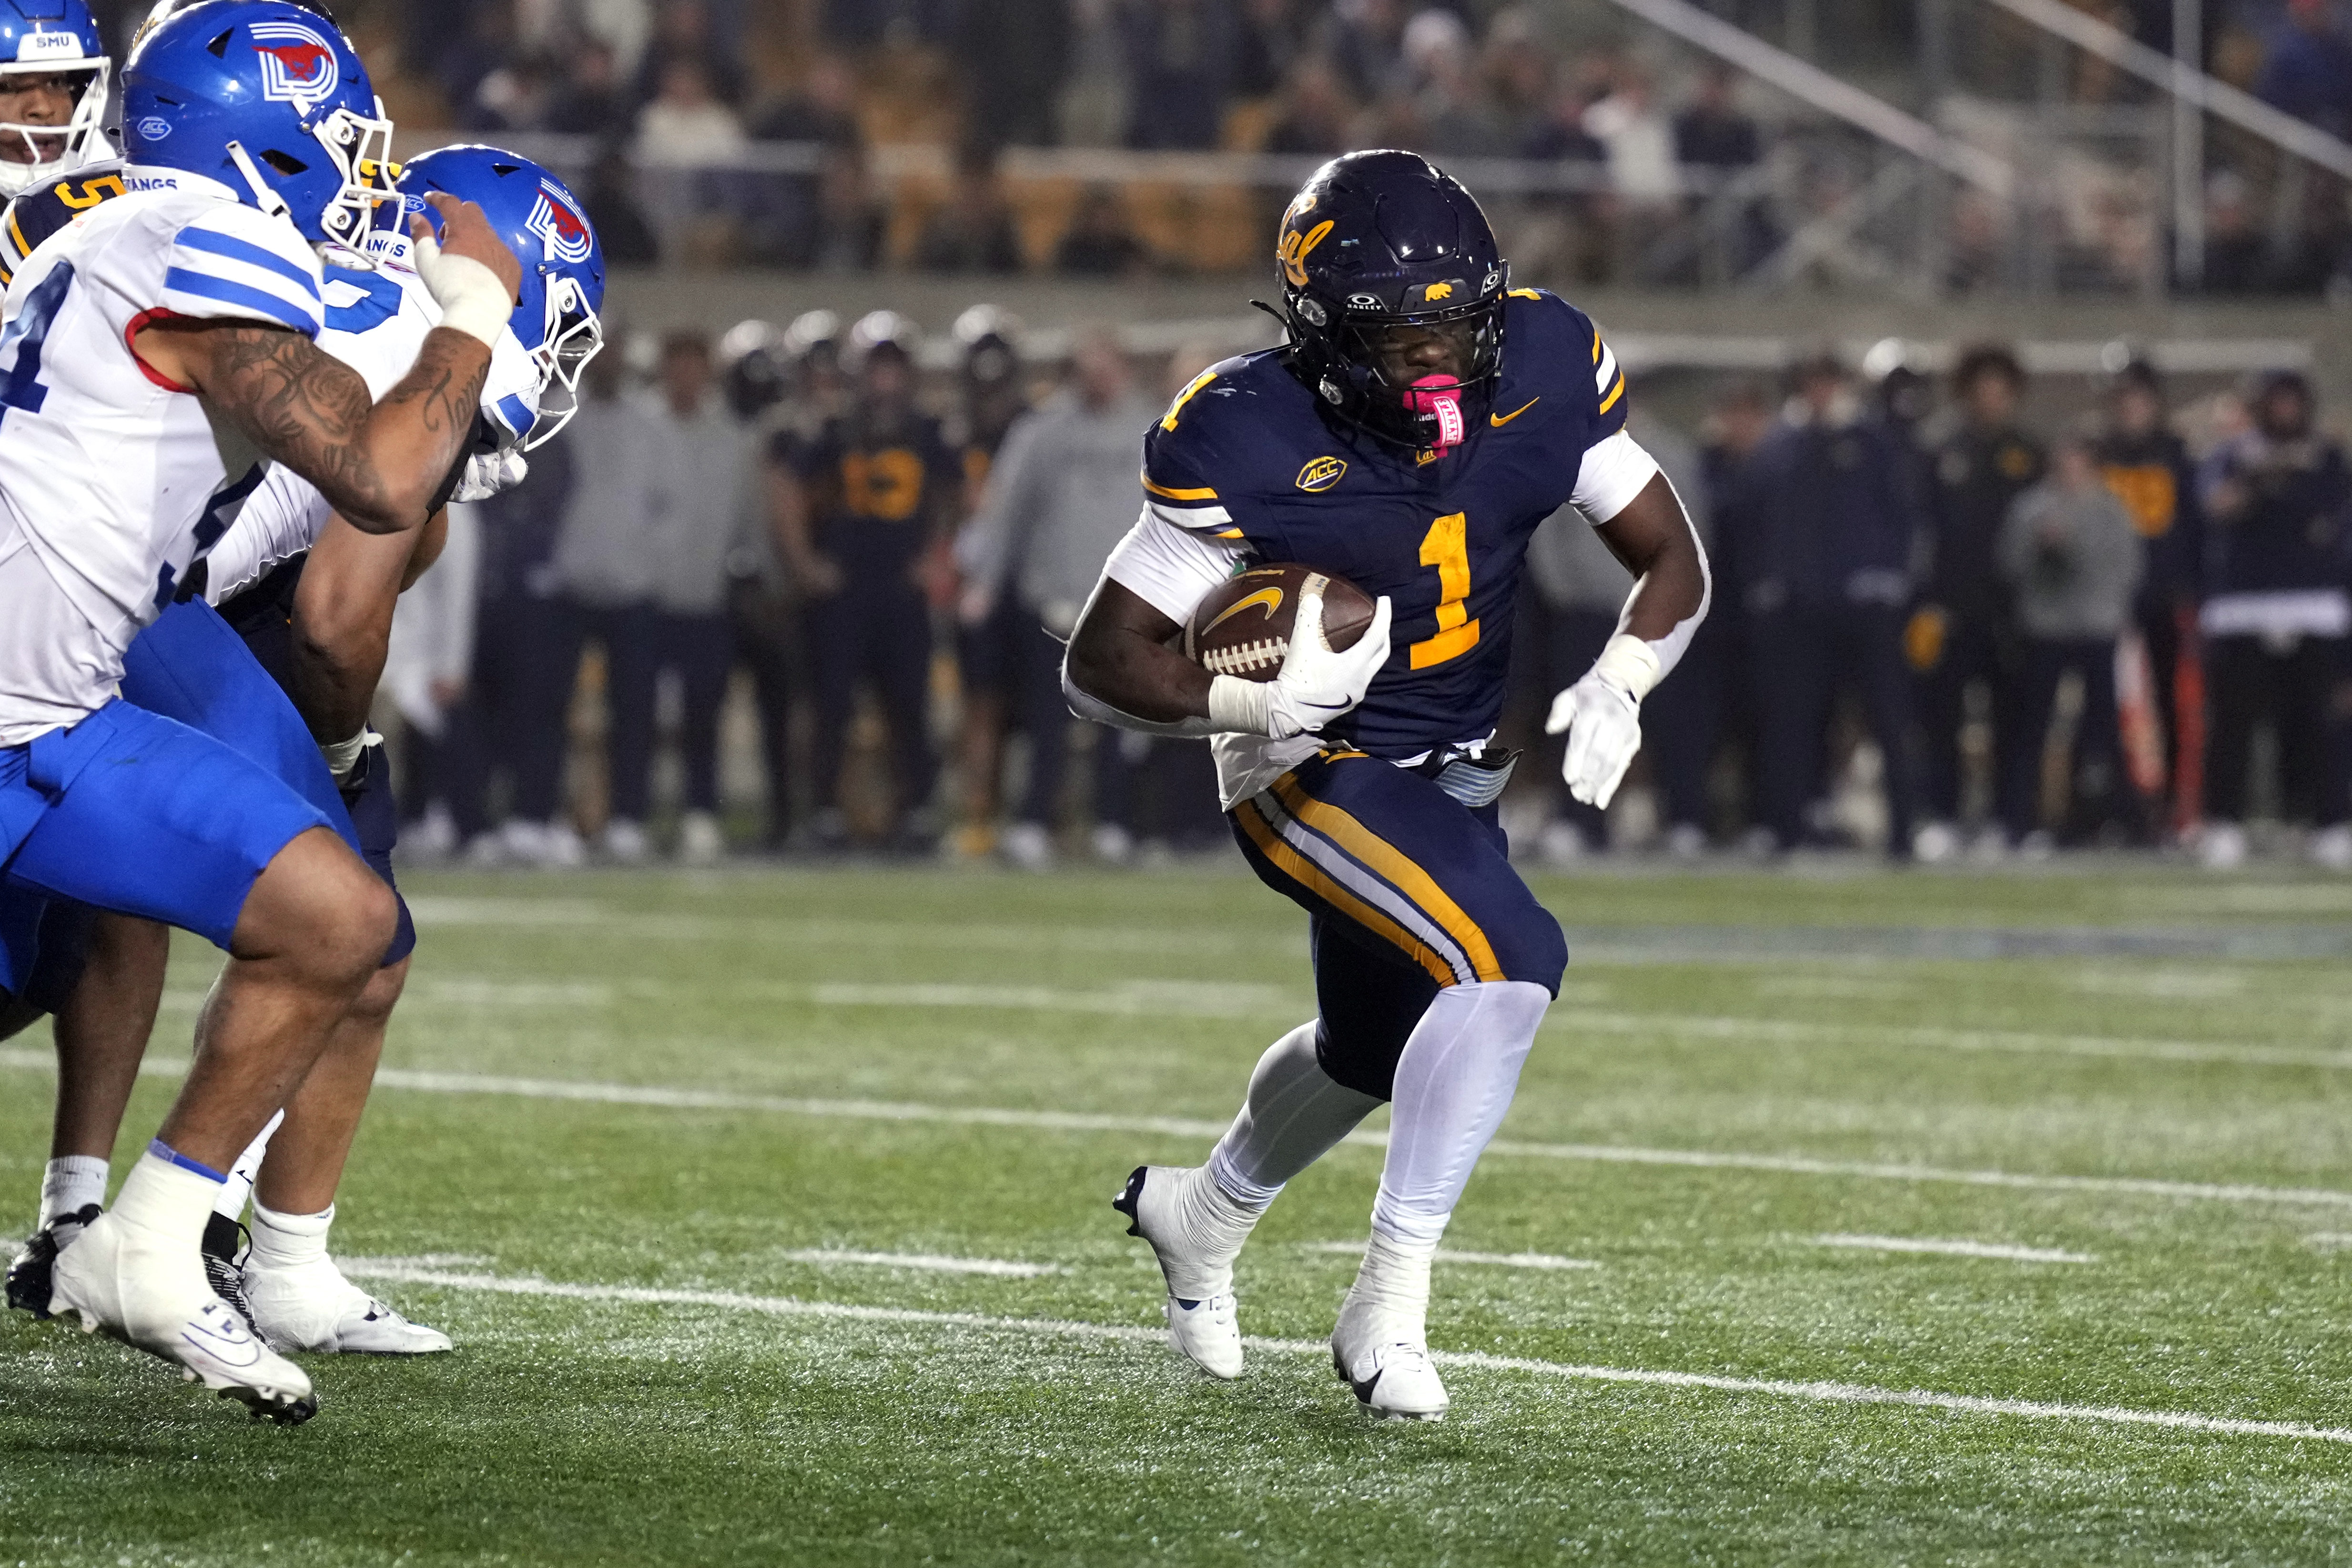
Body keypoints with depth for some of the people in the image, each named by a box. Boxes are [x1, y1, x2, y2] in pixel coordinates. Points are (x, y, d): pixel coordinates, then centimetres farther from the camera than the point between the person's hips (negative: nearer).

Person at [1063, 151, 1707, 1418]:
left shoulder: (1540, 371, -14)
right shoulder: (1249, 442, -27)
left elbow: (1672, 562, -3)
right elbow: (1100, 664, -21)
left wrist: (1619, 681, -22)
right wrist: (1254, 701, -38)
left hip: (1450, 773, 7)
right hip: (1314, 776, -7)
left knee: (1372, 1052, 26)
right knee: (1507, 958, -28)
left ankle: (1200, 1216, 57)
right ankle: (1389, 1306, -17)